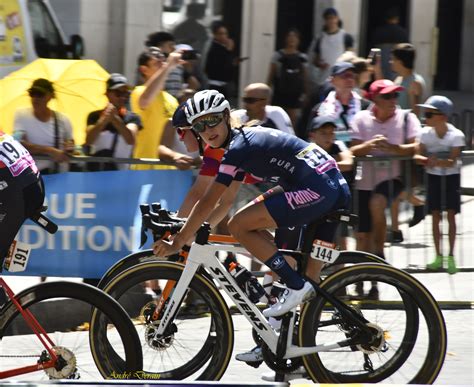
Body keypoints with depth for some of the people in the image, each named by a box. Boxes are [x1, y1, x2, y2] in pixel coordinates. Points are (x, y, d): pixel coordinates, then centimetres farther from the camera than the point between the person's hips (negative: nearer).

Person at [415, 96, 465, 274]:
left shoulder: (456, 135, -18)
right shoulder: (426, 133, -8)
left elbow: (452, 161, -25)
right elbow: (417, 155, -8)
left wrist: (437, 161, -44)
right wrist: (426, 160, -30)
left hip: (451, 177, -3)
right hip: (433, 177, 3)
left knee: (451, 215, -3)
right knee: (435, 216, 3)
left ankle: (451, 257, 3)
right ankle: (438, 256, 11)